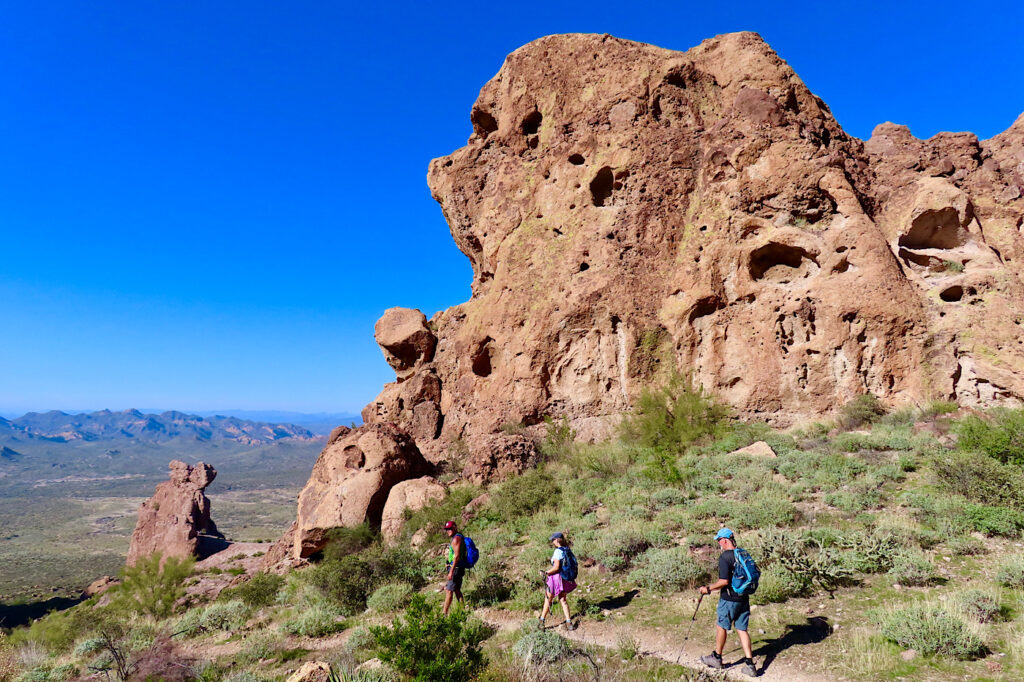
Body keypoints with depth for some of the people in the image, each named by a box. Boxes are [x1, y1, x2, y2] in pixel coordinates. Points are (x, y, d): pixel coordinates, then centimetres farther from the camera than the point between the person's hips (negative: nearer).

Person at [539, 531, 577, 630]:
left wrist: (546, 573, -12)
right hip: (566, 579, 7)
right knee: (563, 600, 18)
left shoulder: (558, 551, -19)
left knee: (548, 599, 9)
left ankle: (541, 621, 19)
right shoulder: (568, 550, 5)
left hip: (557, 578, -7)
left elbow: (556, 568, -23)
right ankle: (569, 623, 12)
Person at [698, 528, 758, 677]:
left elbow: (724, 581, -23)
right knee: (742, 629, 11)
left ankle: (716, 657, 26)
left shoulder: (725, 557, -18)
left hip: (729, 599, -6)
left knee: (722, 627, 11)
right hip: (744, 599, 6)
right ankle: (749, 664, 7)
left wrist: (708, 588, -10)